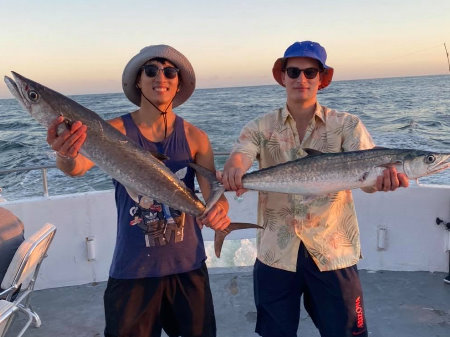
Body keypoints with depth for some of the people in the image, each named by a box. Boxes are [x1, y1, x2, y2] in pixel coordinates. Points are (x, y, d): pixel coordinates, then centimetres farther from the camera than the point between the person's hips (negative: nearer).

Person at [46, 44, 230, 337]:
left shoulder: (194, 137, -5)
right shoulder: (115, 130, -10)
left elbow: (214, 194, -10)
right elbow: (80, 166, -27)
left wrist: (219, 211, -33)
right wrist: (66, 157, -51)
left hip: (188, 266, 2)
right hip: (132, 270, -2)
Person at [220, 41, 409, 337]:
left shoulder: (346, 125, -1)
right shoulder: (261, 128, 3)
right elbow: (239, 157, -15)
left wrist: (385, 177, -39)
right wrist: (234, 171, -39)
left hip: (333, 252, -1)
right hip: (276, 253, 1)